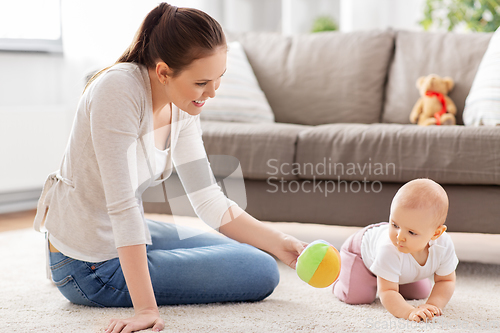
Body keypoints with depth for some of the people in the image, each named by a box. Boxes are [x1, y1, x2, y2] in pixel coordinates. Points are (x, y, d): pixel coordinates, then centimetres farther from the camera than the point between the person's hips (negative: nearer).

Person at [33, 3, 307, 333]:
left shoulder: (183, 107, -3)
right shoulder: (119, 90, -28)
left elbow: (209, 200, 0)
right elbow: (122, 206, -32)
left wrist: (280, 244, -13)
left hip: (120, 238, 8)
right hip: (93, 271, -8)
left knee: (262, 257, 23)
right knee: (261, 273, -7)